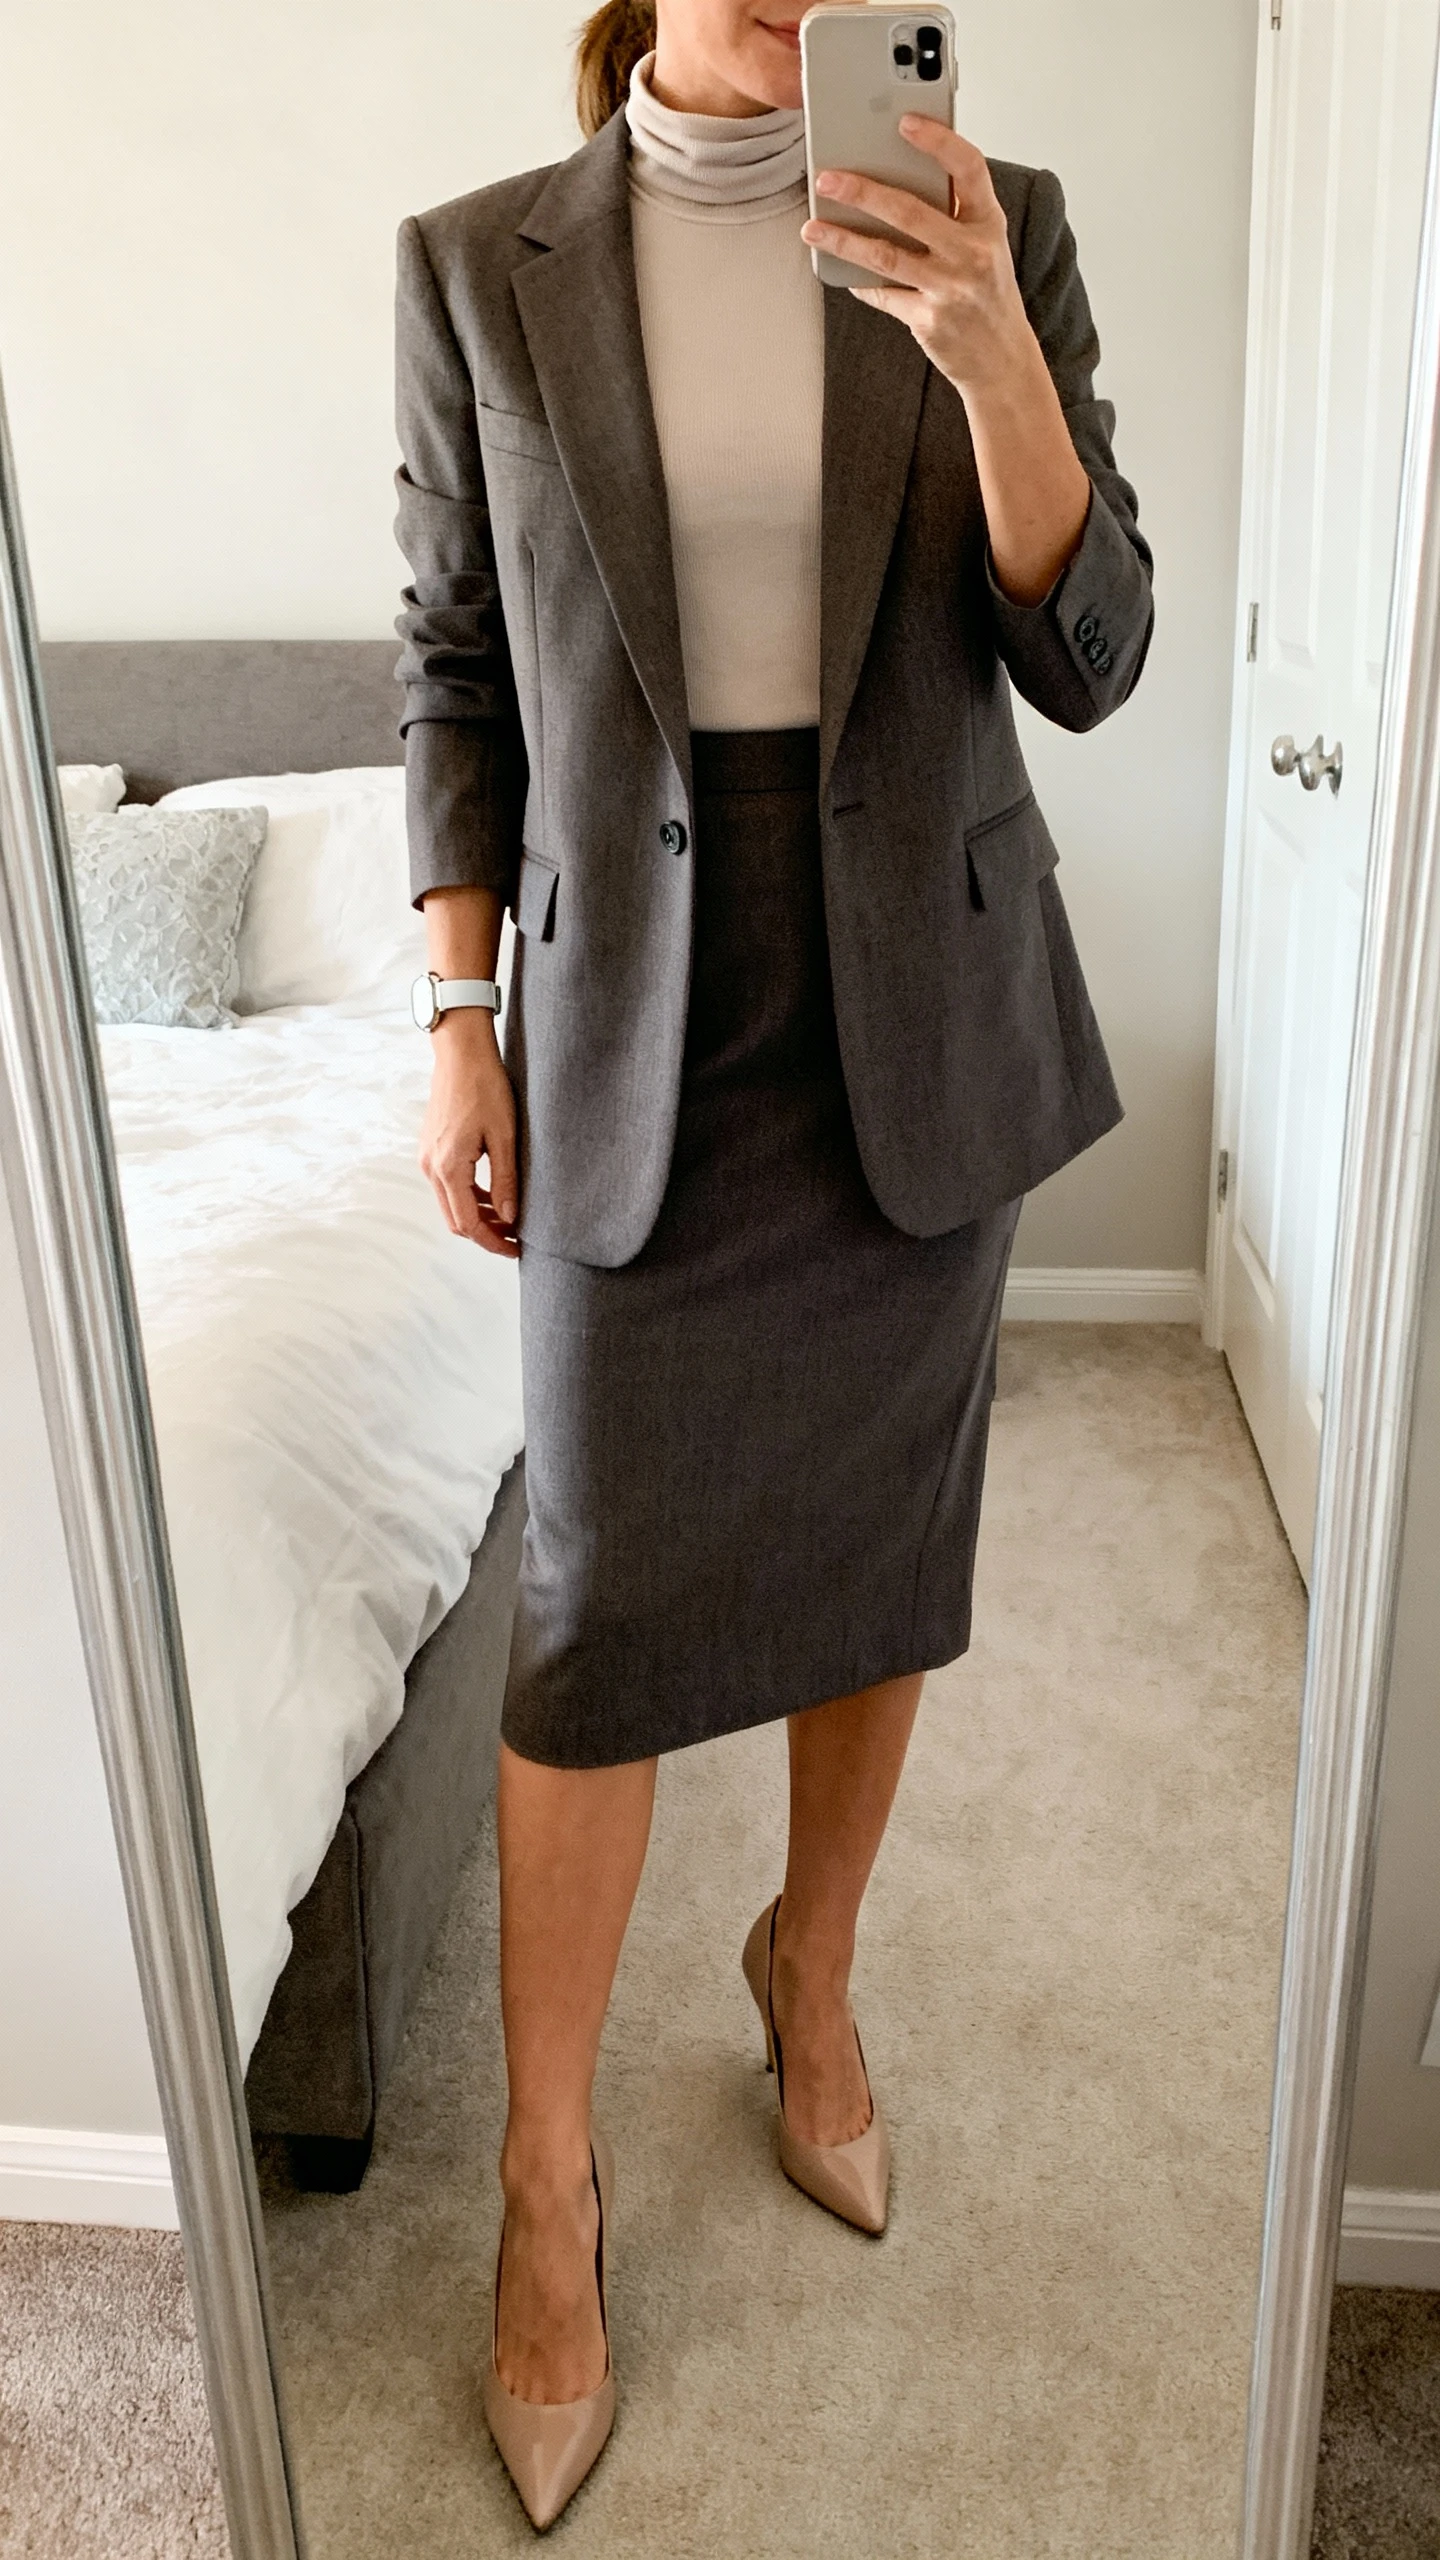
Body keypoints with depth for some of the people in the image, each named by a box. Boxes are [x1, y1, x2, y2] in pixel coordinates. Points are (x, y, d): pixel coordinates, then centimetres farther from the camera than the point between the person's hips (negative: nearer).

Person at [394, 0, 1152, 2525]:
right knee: (592, 1612, 1)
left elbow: (1089, 657, -4)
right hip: (634, 1022, -1)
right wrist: (459, 1017, -2)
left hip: (918, 1019, 2)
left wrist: (989, 354, -20)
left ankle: (812, 1971, 40)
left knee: (877, 1561, 13)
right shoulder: (479, 269, 2)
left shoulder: (995, 230, 3)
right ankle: (549, 2177, 21)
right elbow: (456, 670, 4)